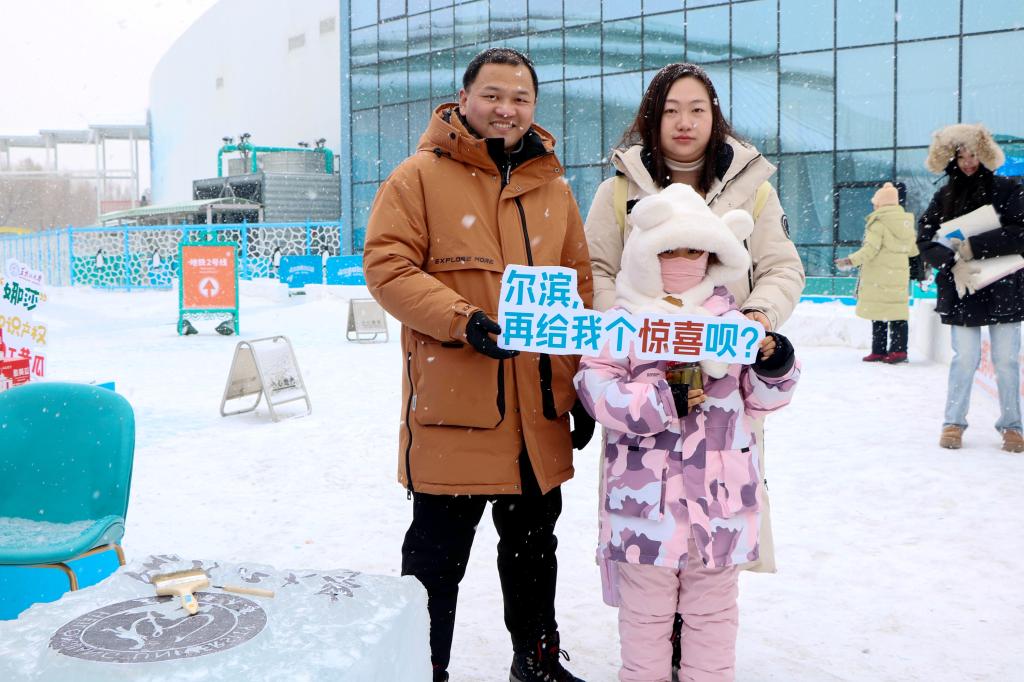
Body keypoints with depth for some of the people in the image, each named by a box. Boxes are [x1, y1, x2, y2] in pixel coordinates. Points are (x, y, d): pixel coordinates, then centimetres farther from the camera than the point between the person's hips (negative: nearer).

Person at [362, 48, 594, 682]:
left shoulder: (553, 186, 12)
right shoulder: (421, 175, -2)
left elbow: (580, 285, 14)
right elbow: (387, 264, -10)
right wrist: (461, 320, -23)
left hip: (539, 407, 5)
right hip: (453, 401, -5)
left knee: (535, 542, 19)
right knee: (439, 551, 5)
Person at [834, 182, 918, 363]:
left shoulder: (878, 223, -11)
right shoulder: (907, 221, 11)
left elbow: (870, 249, -19)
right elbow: (913, 250, 18)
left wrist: (850, 261, -16)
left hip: (878, 277, -6)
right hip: (900, 277, 6)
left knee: (878, 316, -1)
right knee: (898, 314, 7)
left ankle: (879, 351, 0)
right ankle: (899, 350, 2)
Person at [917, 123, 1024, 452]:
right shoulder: (944, 197, 6)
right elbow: (924, 239, -1)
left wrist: (974, 247, -20)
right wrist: (953, 262, -18)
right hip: (962, 291, 1)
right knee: (965, 358, -1)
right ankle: (954, 422, 14)